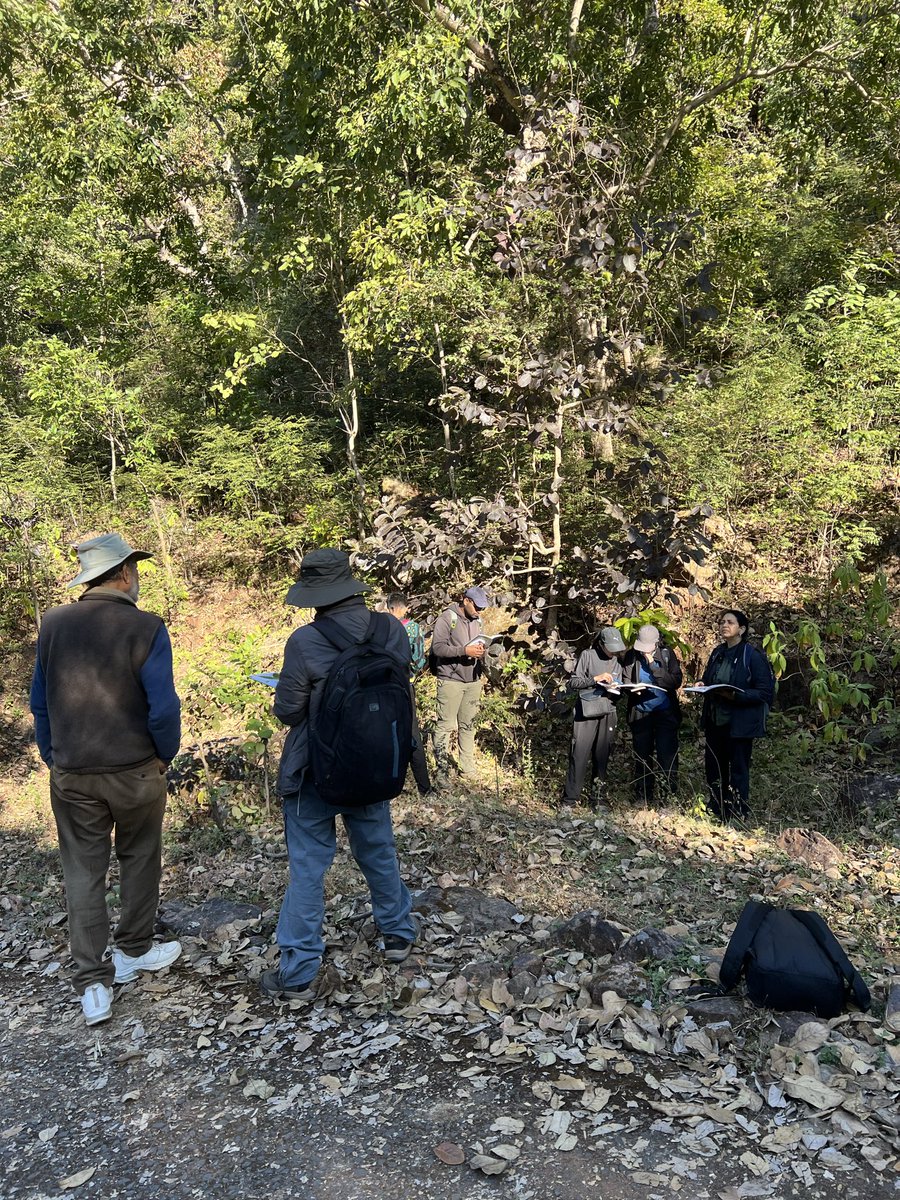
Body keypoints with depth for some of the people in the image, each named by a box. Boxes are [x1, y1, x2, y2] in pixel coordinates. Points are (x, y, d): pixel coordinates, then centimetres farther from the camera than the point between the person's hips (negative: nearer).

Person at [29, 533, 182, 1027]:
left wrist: (53, 758, 16)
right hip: (135, 773, -3)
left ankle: (93, 984, 14)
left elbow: (40, 703, 6)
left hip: (71, 776, 3)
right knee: (139, 860, 18)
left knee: (83, 872, 11)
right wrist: (165, 754, 1)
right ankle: (132, 952, 32)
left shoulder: (53, 624, -2)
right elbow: (164, 708, -17)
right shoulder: (145, 628, -16)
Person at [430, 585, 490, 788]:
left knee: (468, 725, 11)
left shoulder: (477, 621, 14)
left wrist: (481, 651, 3)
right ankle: (442, 771, -2)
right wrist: (465, 651, -22)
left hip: (473, 681, 6)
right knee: (446, 726, -6)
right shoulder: (447, 618, -7)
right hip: (451, 680, -6)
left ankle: (468, 768, 18)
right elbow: (437, 647, -16)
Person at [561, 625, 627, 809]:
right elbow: (573, 683, -4)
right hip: (586, 712, -5)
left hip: (607, 714, 5)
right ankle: (569, 800, -1)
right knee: (579, 756, -6)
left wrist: (615, 689, -5)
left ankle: (597, 800, 15)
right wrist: (596, 679, -16)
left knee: (602, 758, 6)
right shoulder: (587, 655, 0)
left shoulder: (616, 661, 15)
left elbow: (619, 688, 19)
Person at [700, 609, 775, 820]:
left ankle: (739, 818, 12)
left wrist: (735, 695, -25)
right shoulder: (717, 654, 11)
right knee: (714, 771, 12)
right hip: (715, 721, 7)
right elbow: (708, 683, 24)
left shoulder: (752, 655, -10)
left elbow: (765, 692, -13)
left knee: (738, 772, 1)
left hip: (739, 724, -7)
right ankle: (717, 816, 24)